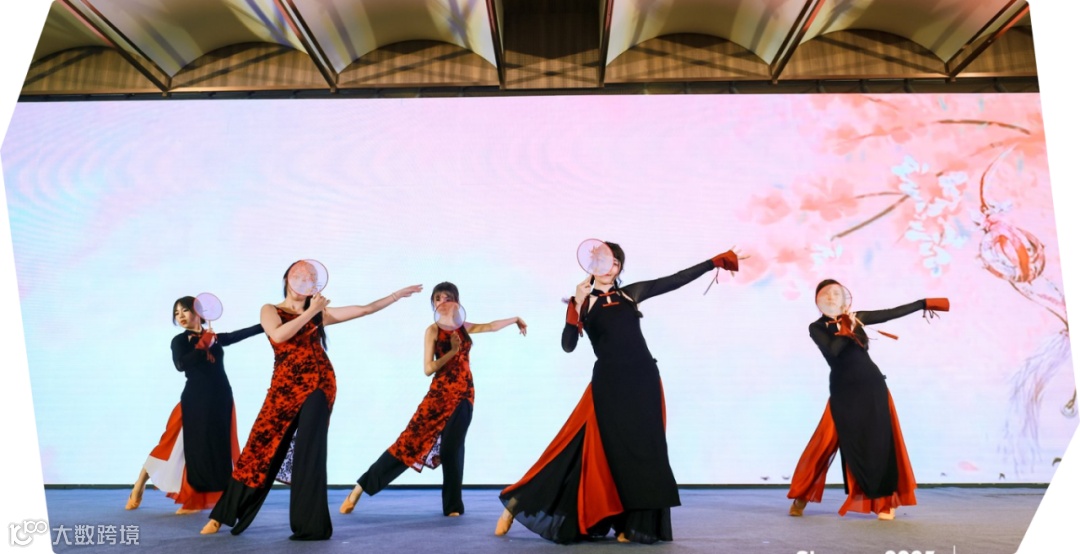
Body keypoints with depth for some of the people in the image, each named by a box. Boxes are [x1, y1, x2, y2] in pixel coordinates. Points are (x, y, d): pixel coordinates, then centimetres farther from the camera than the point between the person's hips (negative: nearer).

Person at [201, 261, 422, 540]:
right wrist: (310, 311, -8)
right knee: (262, 448, 1)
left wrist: (397, 294, 11)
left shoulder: (321, 313, 14)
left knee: (308, 450, -9)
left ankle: (311, 525, -4)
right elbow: (279, 335, -10)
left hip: (318, 384, 0)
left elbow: (365, 309, 12)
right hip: (284, 386, 0)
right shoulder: (270, 310, 12)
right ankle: (222, 515, 17)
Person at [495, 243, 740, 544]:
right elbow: (568, 345, -7)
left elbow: (677, 279, 10)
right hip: (609, 384, -4)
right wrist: (577, 305, -17)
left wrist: (716, 261, 6)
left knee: (643, 450, 1)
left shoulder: (631, 293, 12)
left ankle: (631, 525, 10)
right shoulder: (583, 303, 4)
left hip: (643, 380, 4)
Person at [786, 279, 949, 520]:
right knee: (825, 443, -6)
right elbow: (833, 350, -17)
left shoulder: (856, 318, 9)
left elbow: (892, 313, 11)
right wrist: (848, 330, -8)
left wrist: (924, 303, 11)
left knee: (880, 441, 2)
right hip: (843, 391, -3)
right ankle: (801, 497, 6)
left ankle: (886, 502, 12)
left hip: (872, 385, 3)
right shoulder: (817, 328, 0)